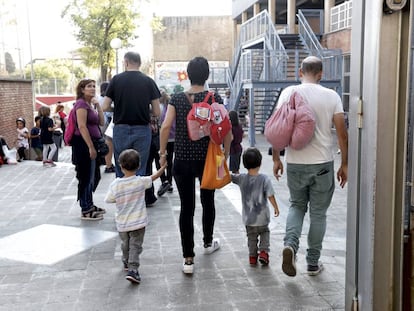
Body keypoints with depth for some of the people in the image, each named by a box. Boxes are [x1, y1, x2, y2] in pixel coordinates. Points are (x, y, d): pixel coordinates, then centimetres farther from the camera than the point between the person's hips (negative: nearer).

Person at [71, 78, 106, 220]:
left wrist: (98, 106, 4)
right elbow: (82, 127, -20)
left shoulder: (90, 105, 16)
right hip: (84, 145, -10)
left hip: (91, 144, 10)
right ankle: (85, 211, 4)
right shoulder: (81, 104, -11)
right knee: (86, 177, -4)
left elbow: (101, 122, 13)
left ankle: (89, 205, 29)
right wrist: (91, 147, -22)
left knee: (94, 176, 16)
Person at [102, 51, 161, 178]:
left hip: (121, 129, 0)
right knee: (140, 171, 5)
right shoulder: (149, 81, 1)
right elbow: (157, 112, -1)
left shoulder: (116, 79, 0)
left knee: (121, 171, 9)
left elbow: (105, 107, -1)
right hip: (142, 130, 0)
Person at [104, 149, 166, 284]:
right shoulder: (141, 181, -15)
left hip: (122, 223, 2)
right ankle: (132, 269, -10)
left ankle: (126, 263, 43)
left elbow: (109, 200, -4)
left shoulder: (115, 184, -15)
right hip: (138, 222, -2)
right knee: (135, 245, 3)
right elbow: (155, 175, 1)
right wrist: (164, 165, 16)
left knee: (125, 244, 23)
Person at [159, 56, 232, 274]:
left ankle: (188, 259, 3)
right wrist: (226, 152, 3)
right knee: (208, 201, 21)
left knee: (186, 207, 3)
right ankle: (208, 242, 41)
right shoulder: (214, 99, -4)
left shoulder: (177, 99, -1)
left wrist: (162, 153, 0)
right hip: (208, 159, 0)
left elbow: (166, 127, -10)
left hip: (182, 160, 0)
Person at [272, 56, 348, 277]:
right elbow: (342, 133, -4)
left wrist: (276, 159, 6)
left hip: (295, 163, 1)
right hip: (322, 163, -1)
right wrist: (344, 164, 6)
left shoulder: (288, 93, -2)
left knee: (297, 206, 20)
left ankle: (290, 244, -4)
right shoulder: (331, 96, -2)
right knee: (318, 212, 12)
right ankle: (313, 263, 20)